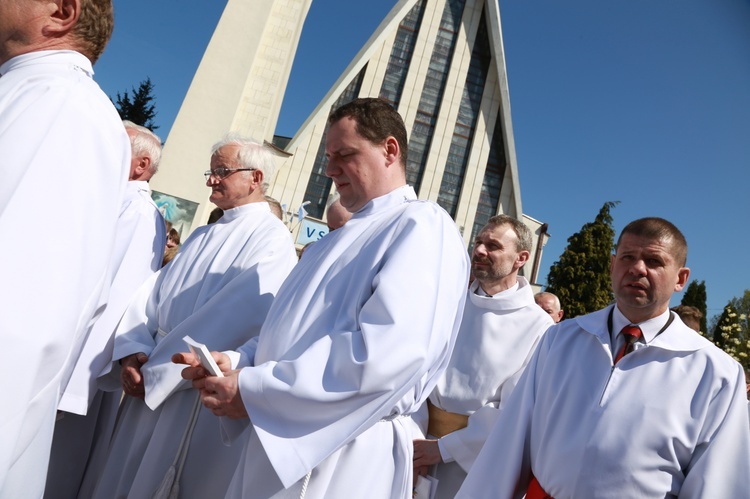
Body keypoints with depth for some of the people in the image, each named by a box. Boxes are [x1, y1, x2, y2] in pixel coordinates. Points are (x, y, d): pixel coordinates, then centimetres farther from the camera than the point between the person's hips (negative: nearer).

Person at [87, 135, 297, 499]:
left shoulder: (272, 238, -11)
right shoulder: (202, 236, 14)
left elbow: (237, 316, -21)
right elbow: (155, 290, 7)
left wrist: (156, 369, -17)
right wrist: (133, 349, -10)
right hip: (153, 378, 7)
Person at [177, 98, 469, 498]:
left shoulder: (421, 225, -13)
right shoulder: (341, 240, 17)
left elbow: (389, 353, -26)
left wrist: (254, 389, -21)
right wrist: (236, 363, -1)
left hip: (340, 458, -8)